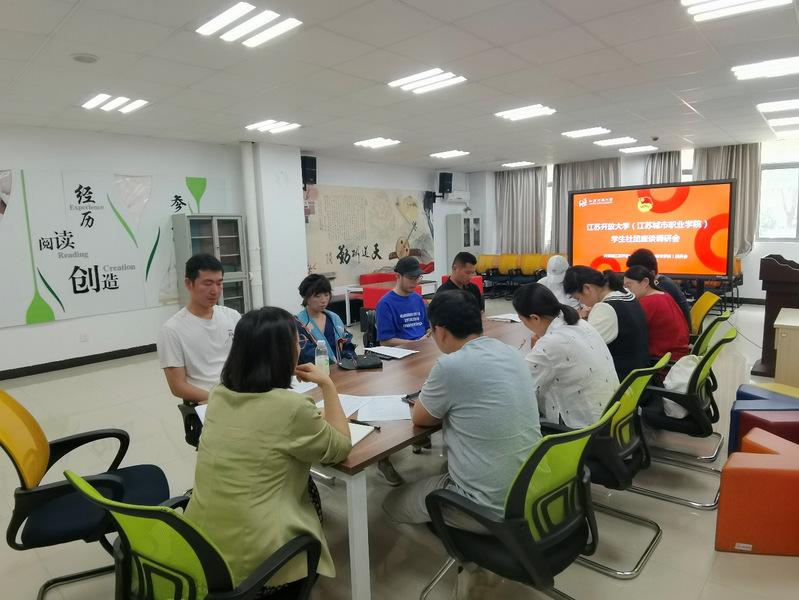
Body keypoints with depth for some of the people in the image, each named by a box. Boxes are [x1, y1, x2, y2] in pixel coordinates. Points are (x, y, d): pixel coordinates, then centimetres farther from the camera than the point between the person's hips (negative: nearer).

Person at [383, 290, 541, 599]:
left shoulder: (452, 365, -22)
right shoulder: (510, 353, 0)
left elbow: (420, 418, -4)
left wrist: (434, 394, 12)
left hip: (489, 506, -7)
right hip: (532, 492, 7)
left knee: (391, 504, 16)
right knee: (439, 465, 32)